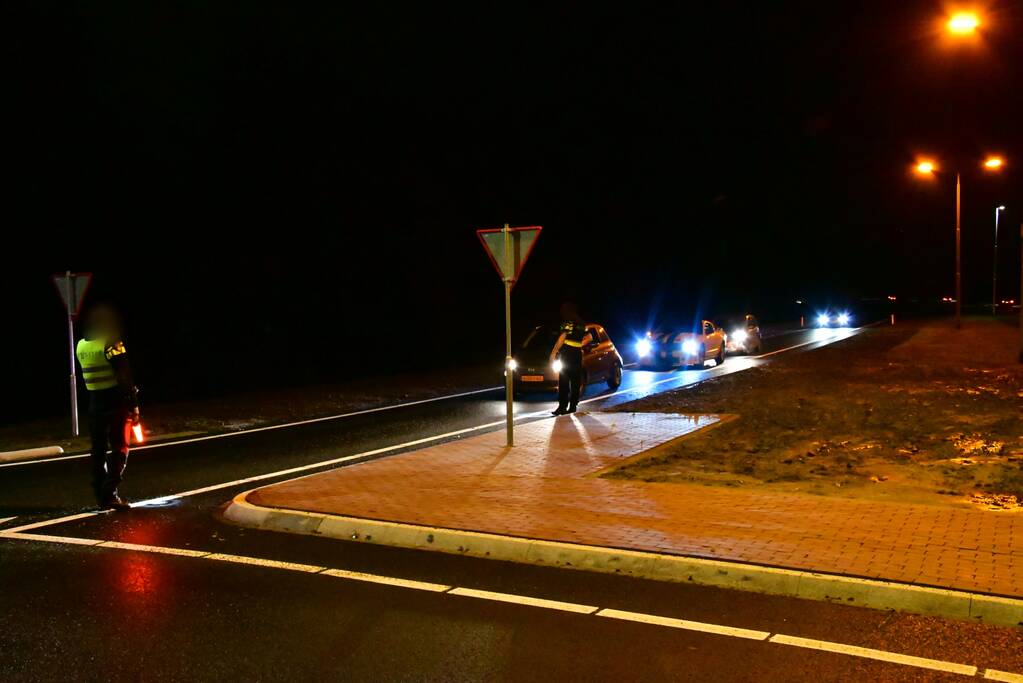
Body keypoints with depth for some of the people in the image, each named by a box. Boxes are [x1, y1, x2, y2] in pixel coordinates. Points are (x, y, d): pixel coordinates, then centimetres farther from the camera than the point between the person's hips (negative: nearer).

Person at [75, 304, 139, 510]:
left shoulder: (81, 345, 9)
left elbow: (89, 375, 11)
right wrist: (134, 404, -14)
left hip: (95, 403, 7)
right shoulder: (111, 343, -13)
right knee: (119, 449, -2)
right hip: (116, 402, -7)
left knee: (98, 450, 11)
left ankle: (101, 496, 16)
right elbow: (124, 377, -16)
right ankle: (110, 494, -9)